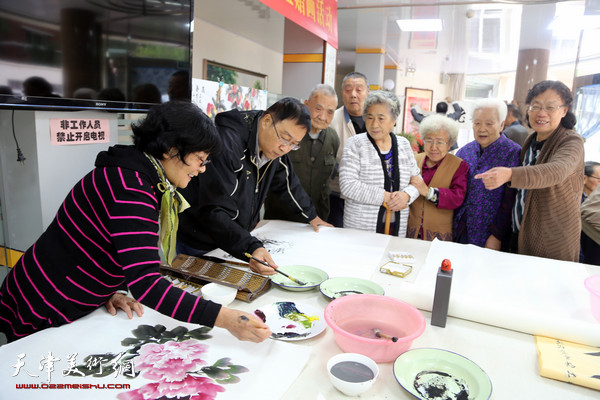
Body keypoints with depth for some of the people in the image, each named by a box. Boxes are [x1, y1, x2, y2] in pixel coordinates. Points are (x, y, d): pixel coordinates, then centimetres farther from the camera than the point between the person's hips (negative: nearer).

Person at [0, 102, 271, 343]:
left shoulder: (148, 181, 2)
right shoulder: (128, 187, -30)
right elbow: (145, 283, -37)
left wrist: (108, 291, -4)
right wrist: (224, 319, -41)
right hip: (40, 318, -9)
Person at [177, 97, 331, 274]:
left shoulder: (276, 147, -2)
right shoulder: (226, 143, -28)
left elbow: (288, 184, 17)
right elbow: (214, 211, -33)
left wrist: (311, 215, 25)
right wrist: (251, 248, -43)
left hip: (238, 241, 7)